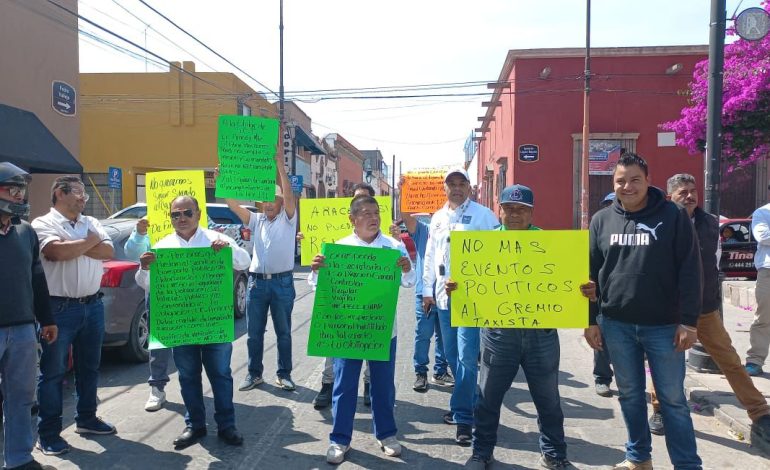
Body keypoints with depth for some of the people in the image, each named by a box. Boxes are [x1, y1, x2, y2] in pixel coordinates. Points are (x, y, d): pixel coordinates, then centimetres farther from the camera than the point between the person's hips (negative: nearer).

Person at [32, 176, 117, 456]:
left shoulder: (91, 222, 12)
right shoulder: (43, 223, -4)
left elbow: (108, 252, -1)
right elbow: (58, 252, -22)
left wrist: (73, 245, -12)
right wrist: (90, 241, -6)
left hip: (93, 306, 6)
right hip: (60, 308, -6)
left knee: (89, 367, 16)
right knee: (53, 372, 3)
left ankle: (86, 419, 30)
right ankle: (49, 433, 12)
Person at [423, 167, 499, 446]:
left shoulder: (483, 215, -3)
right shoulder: (437, 218, 14)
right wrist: (427, 290, 15)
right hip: (444, 295, 6)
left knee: (466, 358, -8)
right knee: (452, 356, 14)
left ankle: (463, 417, 2)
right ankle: (467, 404, 30)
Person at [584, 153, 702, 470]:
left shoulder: (673, 216, -4)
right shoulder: (601, 221, 5)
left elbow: (690, 271, -5)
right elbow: (590, 272, 7)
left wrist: (688, 321, -9)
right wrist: (590, 320, 5)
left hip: (664, 326, -3)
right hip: (616, 325, 3)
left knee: (672, 399, 6)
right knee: (630, 395, 14)